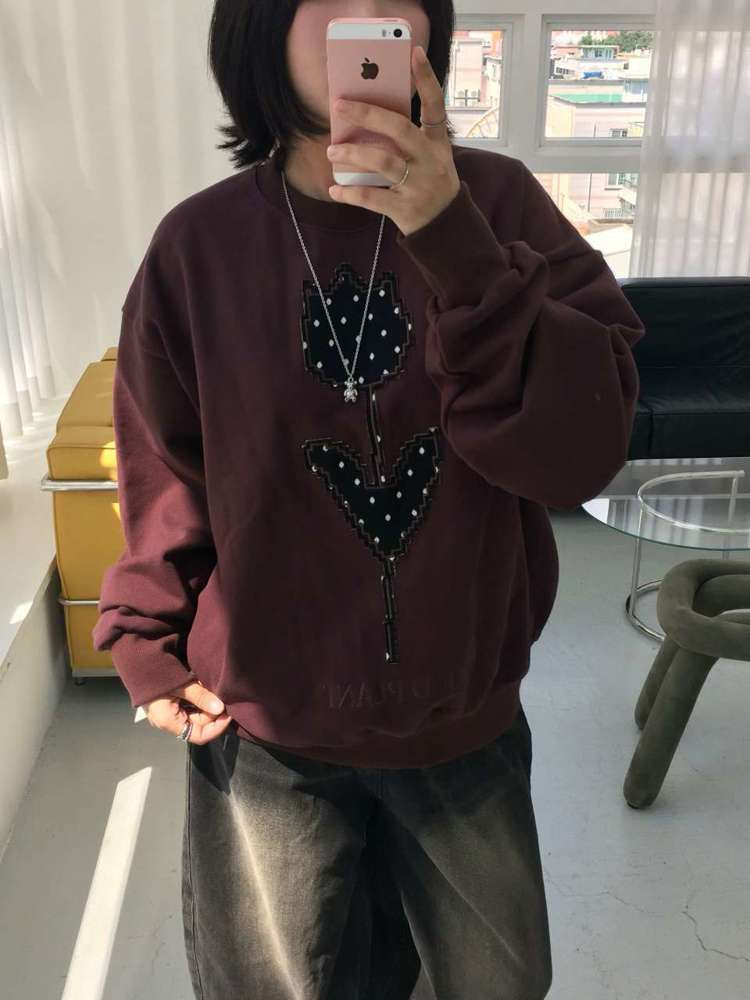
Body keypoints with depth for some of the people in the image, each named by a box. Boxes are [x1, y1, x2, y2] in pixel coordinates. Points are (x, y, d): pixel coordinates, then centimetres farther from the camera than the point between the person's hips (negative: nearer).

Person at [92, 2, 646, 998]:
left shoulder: (498, 201, -11)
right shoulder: (199, 243, -11)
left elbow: (581, 450, -21)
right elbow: (164, 470, 0)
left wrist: (454, 243, -31)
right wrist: (146, 638, 6)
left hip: (467, 718, 1)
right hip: (264, 729, 0)